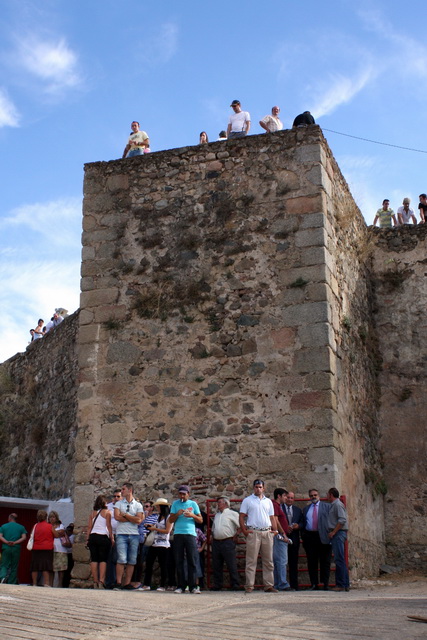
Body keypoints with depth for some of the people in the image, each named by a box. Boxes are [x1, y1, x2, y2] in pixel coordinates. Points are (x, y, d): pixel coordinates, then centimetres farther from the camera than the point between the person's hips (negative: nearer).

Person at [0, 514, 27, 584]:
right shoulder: (21, 527, 7)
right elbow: (24, 538, -4)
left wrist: (7, 542, -14)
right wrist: (15, 542, -10)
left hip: (6, 548, -1)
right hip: (16, 549, 1)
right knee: (14, 567, 8)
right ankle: (12, 584, 7)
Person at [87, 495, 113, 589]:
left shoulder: (92, 512, 12)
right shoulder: (107, 512, 1)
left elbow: (89, 527, 10)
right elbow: (109, 526, -3)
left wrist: (88, 539, 12)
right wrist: (112, 538, 1)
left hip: (93, 537, 4)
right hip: (103, 537, -3)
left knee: (94, 560, 4)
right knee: (103, 560, -2)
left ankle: (95, 582, 2)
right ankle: (101, 581, -13)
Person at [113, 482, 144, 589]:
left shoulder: (138, 505, 10)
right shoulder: (119, 503, 11)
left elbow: (139, 520, -4)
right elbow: (117, 516, -6)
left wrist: (125, 515, -3)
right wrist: (132, 518, -4)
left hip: (134, 535, 1)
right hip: (121, 534, -1)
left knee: (132, 561, 1)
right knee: (122, 559, -11)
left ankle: (127, 583, 5)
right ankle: (118, 583, -6)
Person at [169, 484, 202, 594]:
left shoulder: (193, 504, 11)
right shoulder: (175, 504, 13)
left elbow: (200, 520, 9)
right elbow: (171, 520, 10)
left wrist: (192, 515, -9)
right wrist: (177, 514, -9)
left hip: (190, 534, -1)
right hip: (178, 534, 1)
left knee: (192, 561, -5)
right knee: (179, 561, -1)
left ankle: (192, 586, -3)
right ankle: (181, 586, 3)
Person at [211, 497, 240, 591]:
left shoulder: (232, 514, 1)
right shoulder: (217, 515, 21)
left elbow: (241, 526, -4)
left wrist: (235, 535, -5)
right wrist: (212, 537, 16)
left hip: (227, 542, -6)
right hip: (216, 542, 7)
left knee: (231, 565, -6)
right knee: (216, 566, 6)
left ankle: (235, 585, -1)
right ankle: (217, 586, 13)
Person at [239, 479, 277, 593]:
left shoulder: (268, 501, 17)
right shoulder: (247, 501, 5)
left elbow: (272, 518, 18)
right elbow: (241, 517, 2)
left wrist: (274, 531, 6)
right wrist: (244, 531, -7)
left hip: (267, 533, 4)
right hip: (253, 532, -4)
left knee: (268, 561, 6)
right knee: (251, 561, -4)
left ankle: (268, 585, 11)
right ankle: (249, 585, -1)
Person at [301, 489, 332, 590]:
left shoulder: (327, 506, 8)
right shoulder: (306, 509, 18)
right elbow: (303, 524, 16)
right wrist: (303, 537, 7)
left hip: (323, 537, -3)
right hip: (310, 537, 3)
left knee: (325, 562, 0)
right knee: (311, 562, 3)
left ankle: (325, 584, 7)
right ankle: (314, 584, 8)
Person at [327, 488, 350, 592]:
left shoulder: (338, 504, -9)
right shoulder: (333, 505, 20)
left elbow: (342, 520, -19)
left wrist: (333, 532, -17)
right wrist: (332, 532, 17)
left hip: (338, 533, -10)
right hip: (336, 534, 10)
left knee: (339, 559, -10)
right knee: (340, 560, 10)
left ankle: (341, 585, -10)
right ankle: (345, 584, 12)